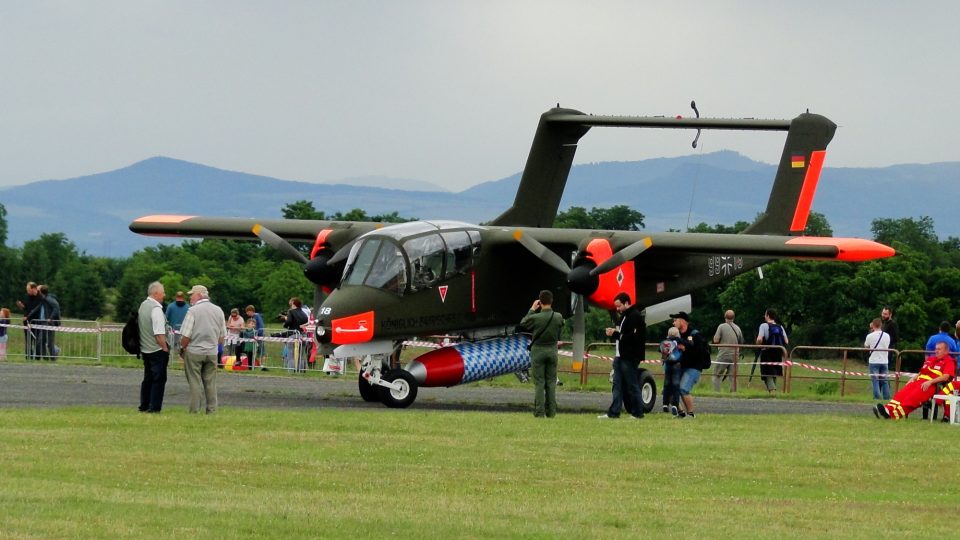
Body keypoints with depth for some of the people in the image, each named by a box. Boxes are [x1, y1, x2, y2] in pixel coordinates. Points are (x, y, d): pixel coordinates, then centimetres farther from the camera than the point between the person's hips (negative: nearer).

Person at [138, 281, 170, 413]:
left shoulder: (142, 306, 9)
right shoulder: (156, 309, -18)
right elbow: (159, 333, -22)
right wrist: (165, 348, -13)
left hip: (145, 348, 9)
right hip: (157, 350, -9)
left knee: (148, 378, 16)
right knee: (159, 379, -2)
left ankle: (144, 406, 20)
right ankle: (154, 407, -3)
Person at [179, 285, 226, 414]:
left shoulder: (193, 311, -12)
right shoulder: (218, 310, 5)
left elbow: (186, 335, -14)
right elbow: (222, 336, 10)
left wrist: (182, 348, 1)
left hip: (194, 351, -5)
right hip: (212, 352, 5)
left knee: (195, 383, 1)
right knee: (210, 383, 10)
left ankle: (194, 410, 2)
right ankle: (212, 410, 10)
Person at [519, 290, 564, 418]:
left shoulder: (535, 317, -18)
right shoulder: (558, 317, -8)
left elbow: (523, 323, 1)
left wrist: (532, 310, 9)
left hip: (538, 351, -3)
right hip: (552, 351, 3)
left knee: (539, 383, -1)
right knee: (551, 382, 9)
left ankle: (539, 412, -5)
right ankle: (551, 411, 8)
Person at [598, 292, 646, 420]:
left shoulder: (636, 317, -14)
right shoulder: (624, 316, 18)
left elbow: (634, 337, -23)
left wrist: (616, 334, -20)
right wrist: (614, 332, 3)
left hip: (630, 358, -10)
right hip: (620, 356, 10)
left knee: (632, 385, -3)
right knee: (618, 384, 8)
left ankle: (637, 413, 3)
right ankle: (613, 412, 8)